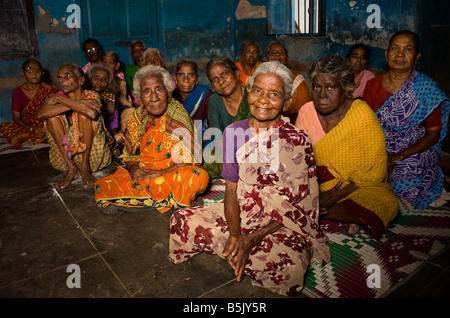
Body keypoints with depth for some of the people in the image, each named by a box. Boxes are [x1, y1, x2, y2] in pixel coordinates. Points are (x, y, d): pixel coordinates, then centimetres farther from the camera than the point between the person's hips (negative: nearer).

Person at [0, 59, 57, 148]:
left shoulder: (50, 90, -1)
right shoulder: (17, 92, 1)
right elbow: (16, 118, -4)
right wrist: (32, 129, -23)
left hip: (46, 126, -1)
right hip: (26, 126, 1)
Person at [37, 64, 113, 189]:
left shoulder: (91, 96, -8)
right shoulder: (57, 97, 0)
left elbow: (93, 114, -34)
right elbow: (40, 114, -22)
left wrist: (61, 99, -23)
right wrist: (77, 104, -29)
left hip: (91, 150, -3)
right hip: (67, 151, 3)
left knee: (84, 113, -23)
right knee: (53, 114, -15)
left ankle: (85, 166, -19)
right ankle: (71, 168, -17)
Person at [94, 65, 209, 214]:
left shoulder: (178, 116, -10)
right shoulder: (137, 117, 3)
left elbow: (189, 160, -15)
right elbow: (129, 156, 10)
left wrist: (159, 173, -23)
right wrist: (134, 169, -13)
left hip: (173, 176, -3)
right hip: (143, 173, 4)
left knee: (199, 177, -35)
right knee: (102, 186, -16)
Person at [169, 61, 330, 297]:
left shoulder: (297, 140, -14)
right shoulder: (234, 133, -2)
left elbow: (293, 208, -13)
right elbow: (231, 190, -2)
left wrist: (252, 239, -22)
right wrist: (234, 234, -18)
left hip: (283, 224, -2)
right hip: (240, 212, 3)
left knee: (290, 266, -31)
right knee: (182, 221, -12)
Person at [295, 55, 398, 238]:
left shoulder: (364, 117, -15)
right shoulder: (306, 112, -6)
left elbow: (376, 170, -11)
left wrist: (338, 194, -22)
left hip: (356, 186, -1)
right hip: (316, 184, 2)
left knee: (387, 204, -30)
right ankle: (346, 214, -10)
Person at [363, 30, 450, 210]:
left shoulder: (427, 89, -3)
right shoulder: (372, 85, 4)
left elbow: (433, 133, -3)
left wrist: (399, 156, -17)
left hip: (415, 150, -1)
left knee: (405, 177, -26)